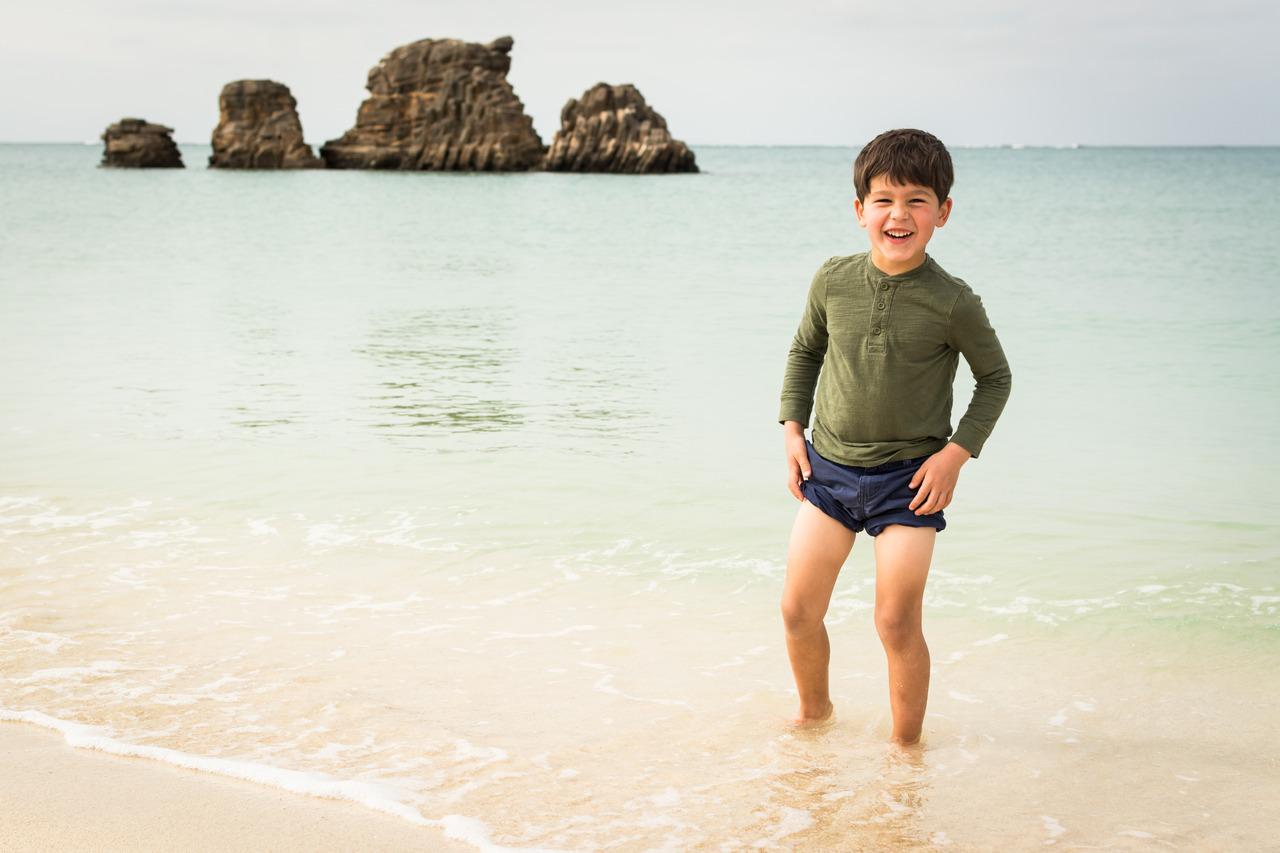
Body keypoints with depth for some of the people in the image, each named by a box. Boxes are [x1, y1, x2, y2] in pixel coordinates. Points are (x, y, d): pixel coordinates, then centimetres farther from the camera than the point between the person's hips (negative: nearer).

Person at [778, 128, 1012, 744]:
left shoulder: (952, 303, -14)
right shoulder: (834, 281, -5)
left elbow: (995, 377, 0)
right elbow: (805, 350, 13)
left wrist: (957, 452, -9)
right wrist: (793, 427, 5)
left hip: (908, 480, -3)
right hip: (828, 467, 4)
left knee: (897, 623, -4)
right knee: (799, 609, 6)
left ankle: (907, 747, 16)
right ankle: (814, 710, 34)